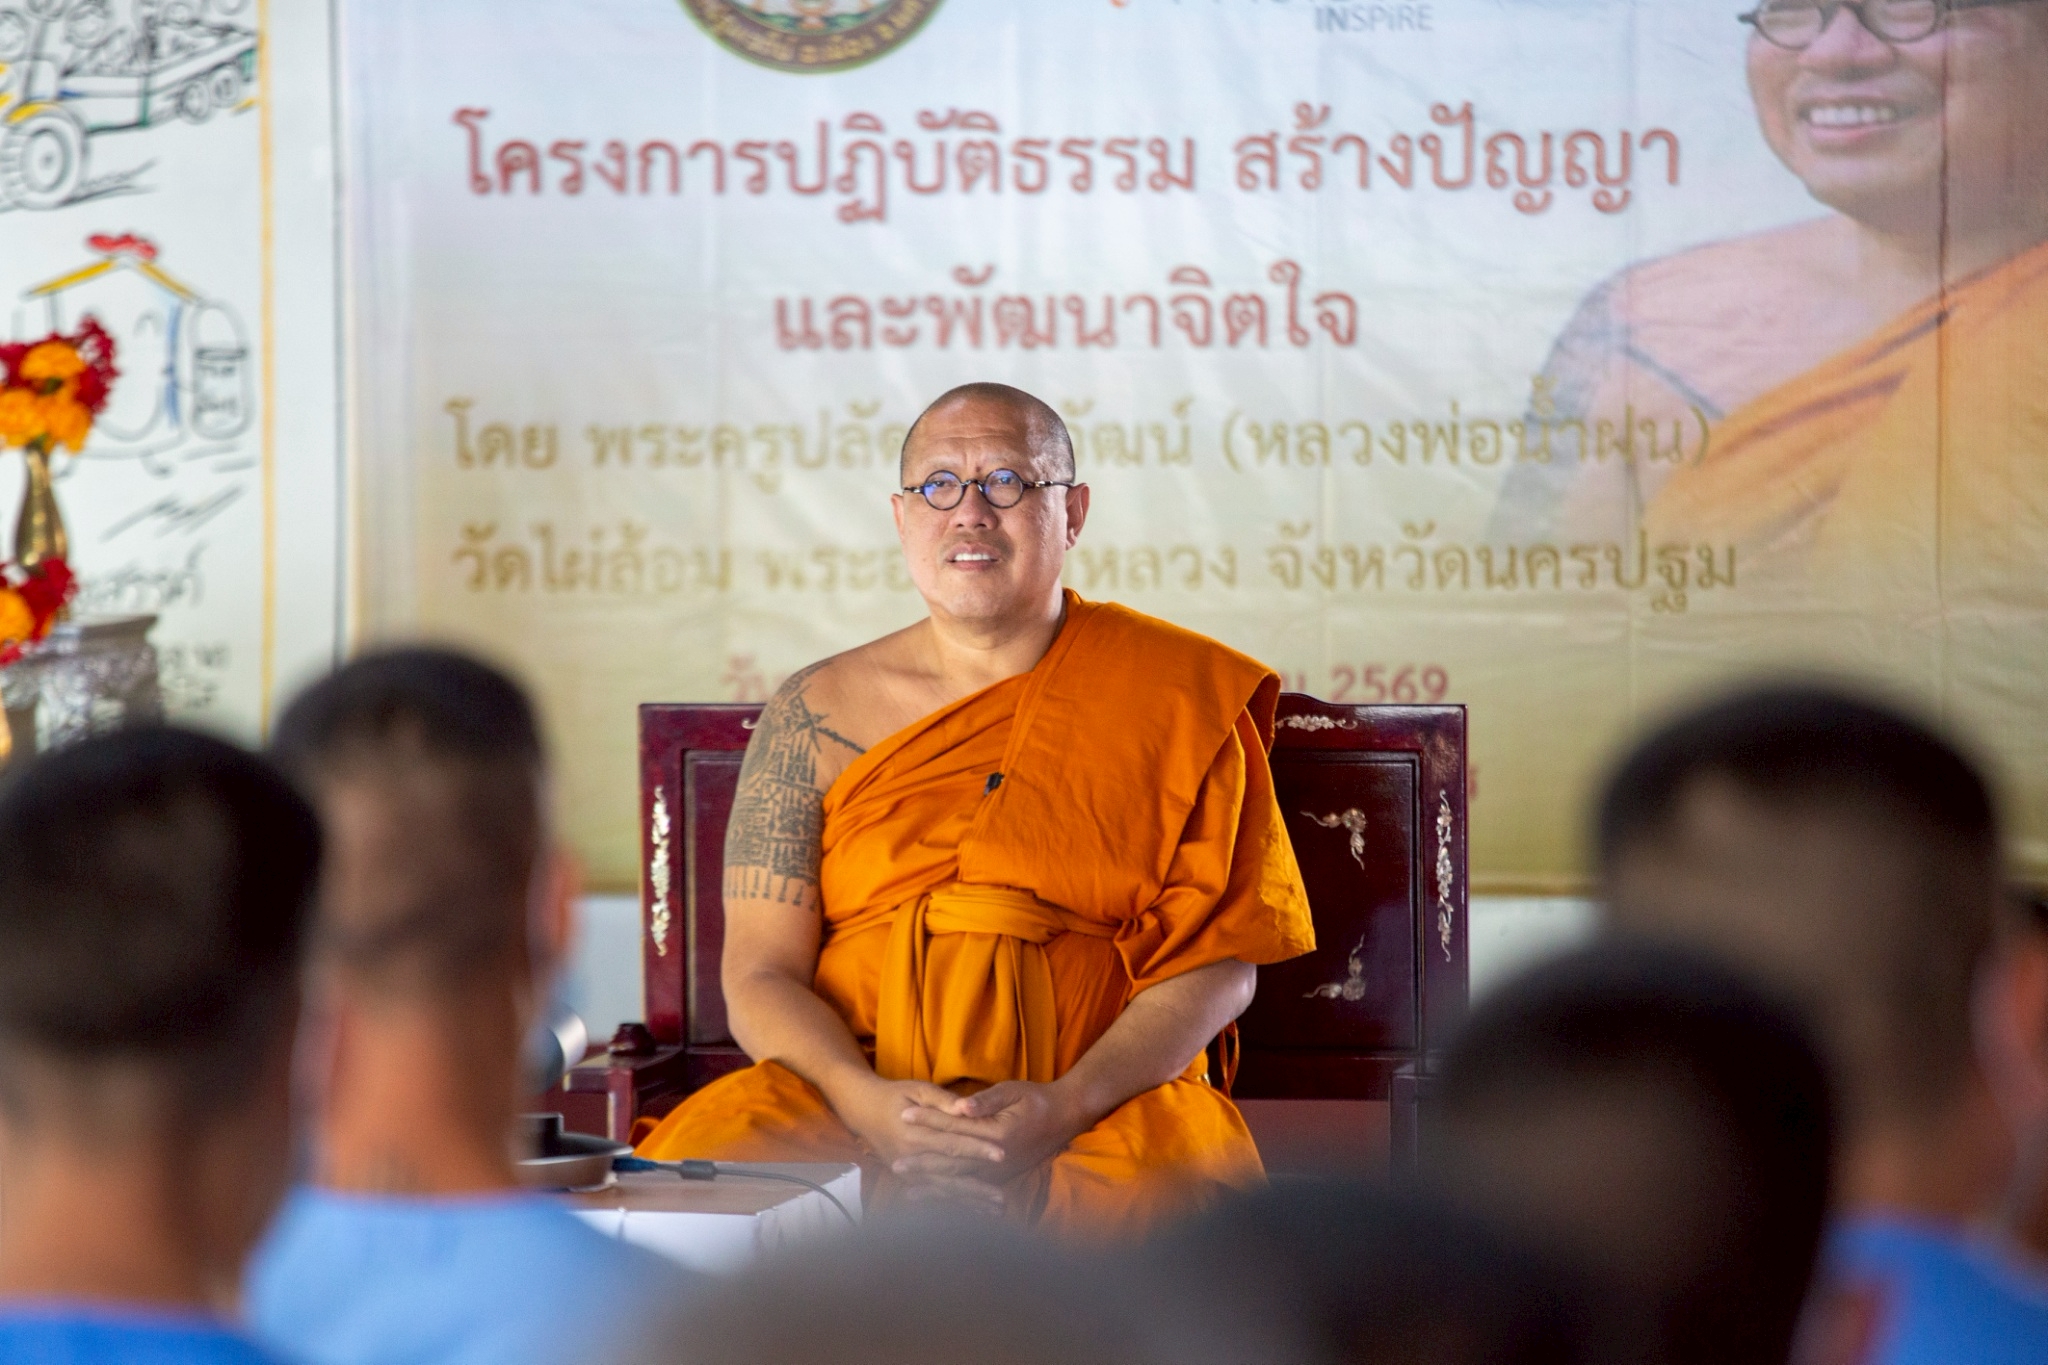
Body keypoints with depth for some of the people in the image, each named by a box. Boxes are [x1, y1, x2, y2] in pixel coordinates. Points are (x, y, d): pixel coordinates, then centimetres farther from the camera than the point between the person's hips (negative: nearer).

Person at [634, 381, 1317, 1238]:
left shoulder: (1175, 699, 8)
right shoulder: (816, 714, 11)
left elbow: (1216, 960, 3)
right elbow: (761, 978, 5)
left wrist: (1065, 1107, -14)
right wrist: (869, 1104, -16)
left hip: (1104, 1099, -1)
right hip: (856, 1095, 1)